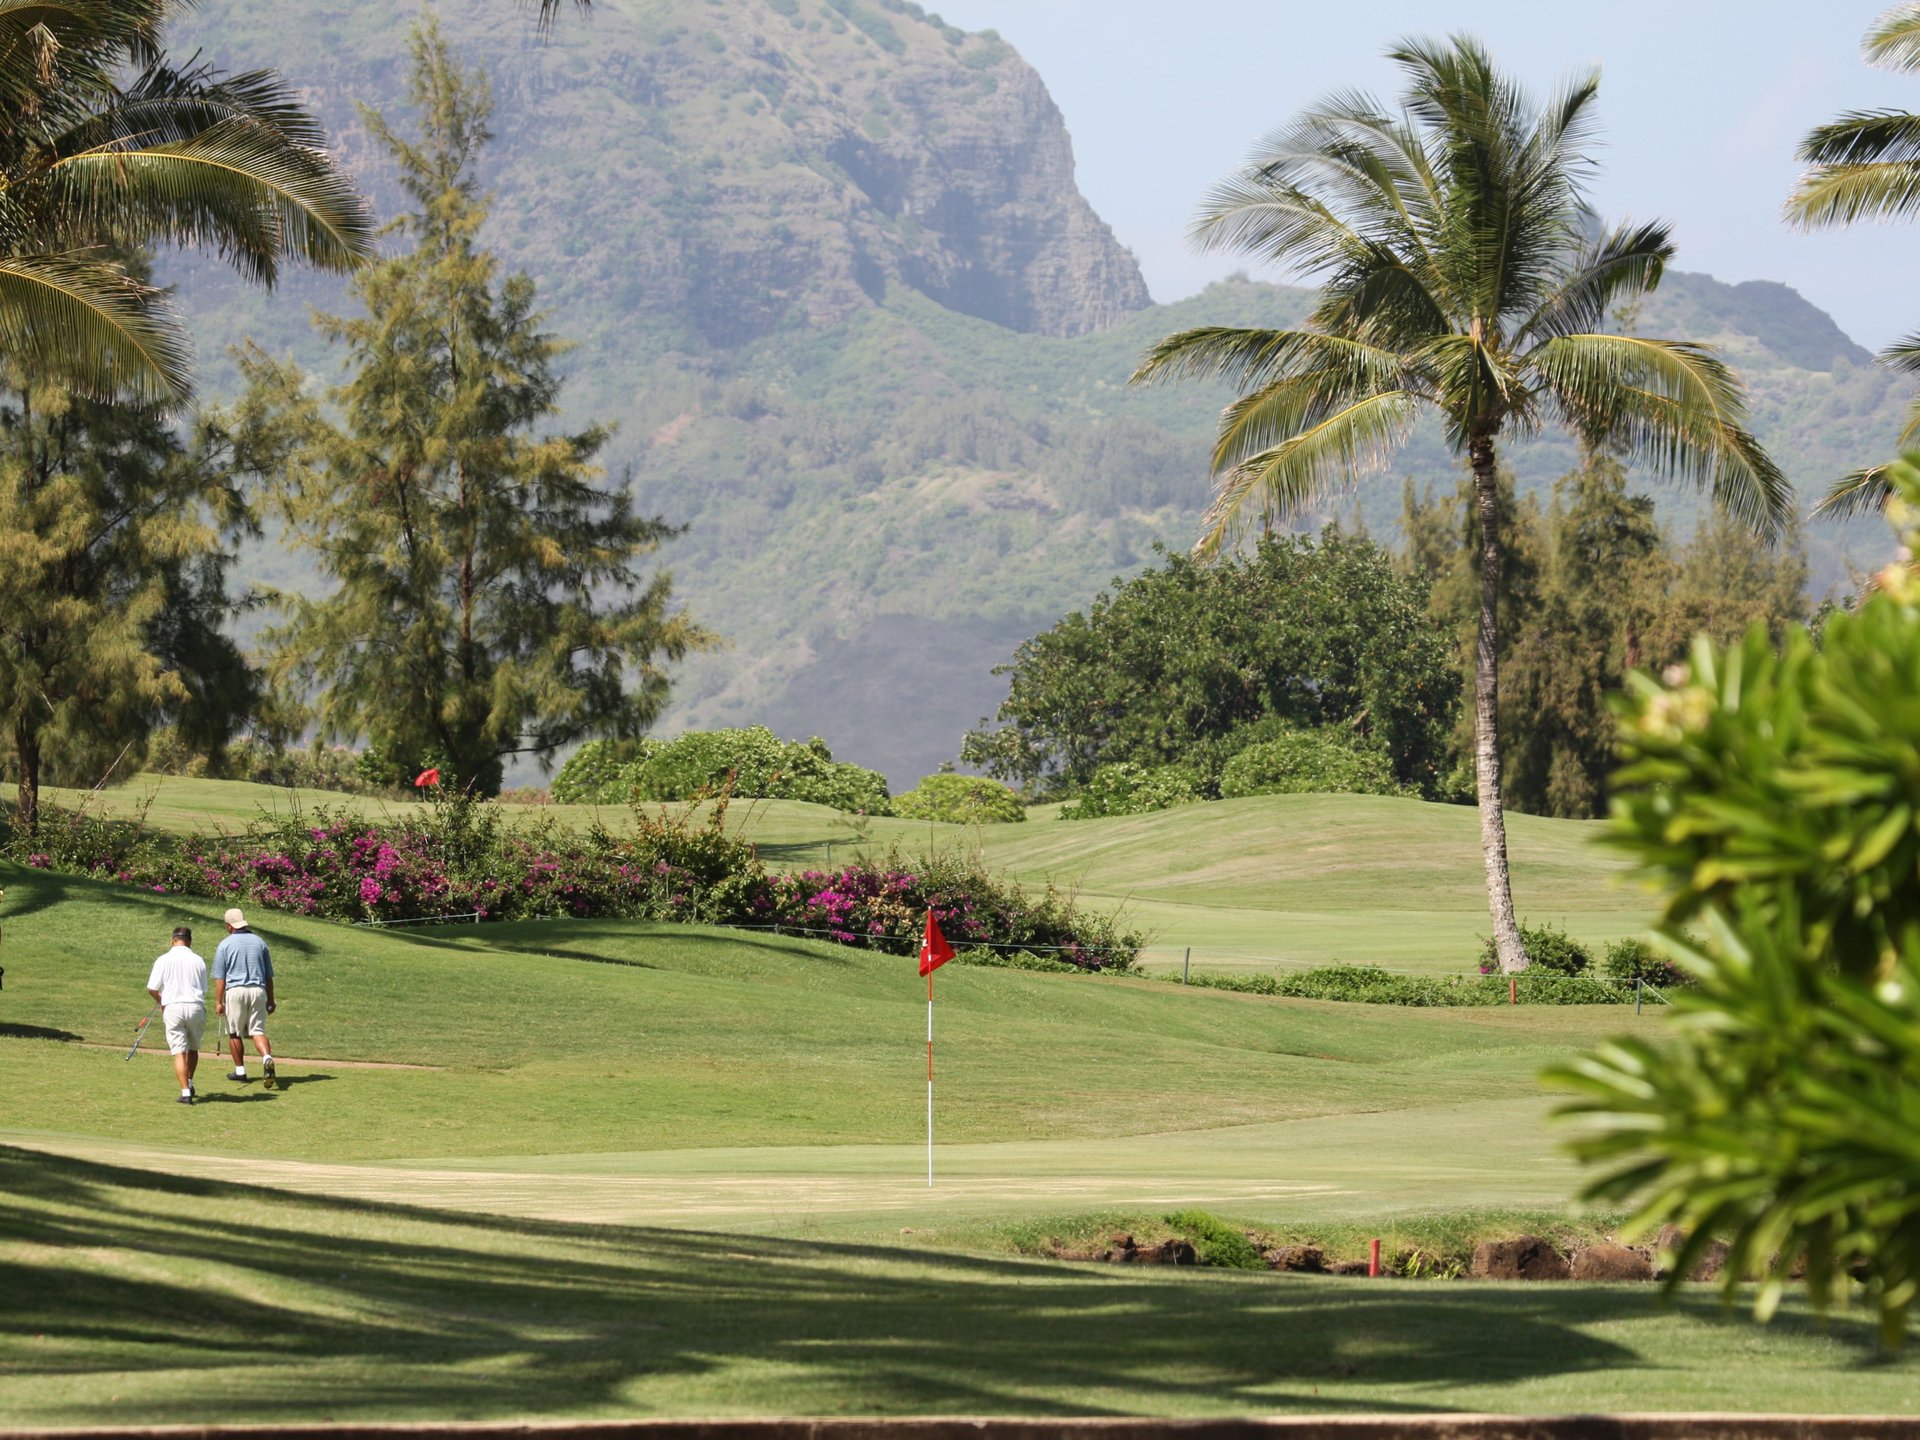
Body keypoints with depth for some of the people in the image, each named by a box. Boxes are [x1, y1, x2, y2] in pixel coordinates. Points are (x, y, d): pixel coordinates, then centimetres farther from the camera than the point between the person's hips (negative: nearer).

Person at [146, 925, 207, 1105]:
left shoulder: (164, 960, -1)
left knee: (179, 1052, -2)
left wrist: (161, 1001, 19)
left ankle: (185, 1092, -10)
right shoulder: (198, 961, 4)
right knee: (193, 1048, 22)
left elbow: (152, 989, -1)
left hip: (173, 1007, -2)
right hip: (196, 1007, 2)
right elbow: (204, 989, 8)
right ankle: (189, 1083, 26)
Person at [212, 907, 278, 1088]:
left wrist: (218, 1002, -1)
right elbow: (268, 975, 14)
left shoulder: (225, 944, 0)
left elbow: (219, 978, -3)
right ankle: (267, 1058, -26)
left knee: (234, 1033, 11)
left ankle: (240, 1071, 15)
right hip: (258, 990, 3)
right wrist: (270, 1000, 19)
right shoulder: (259, 942, 10)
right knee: (258, 1031, 1)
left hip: (235, 991, -3)